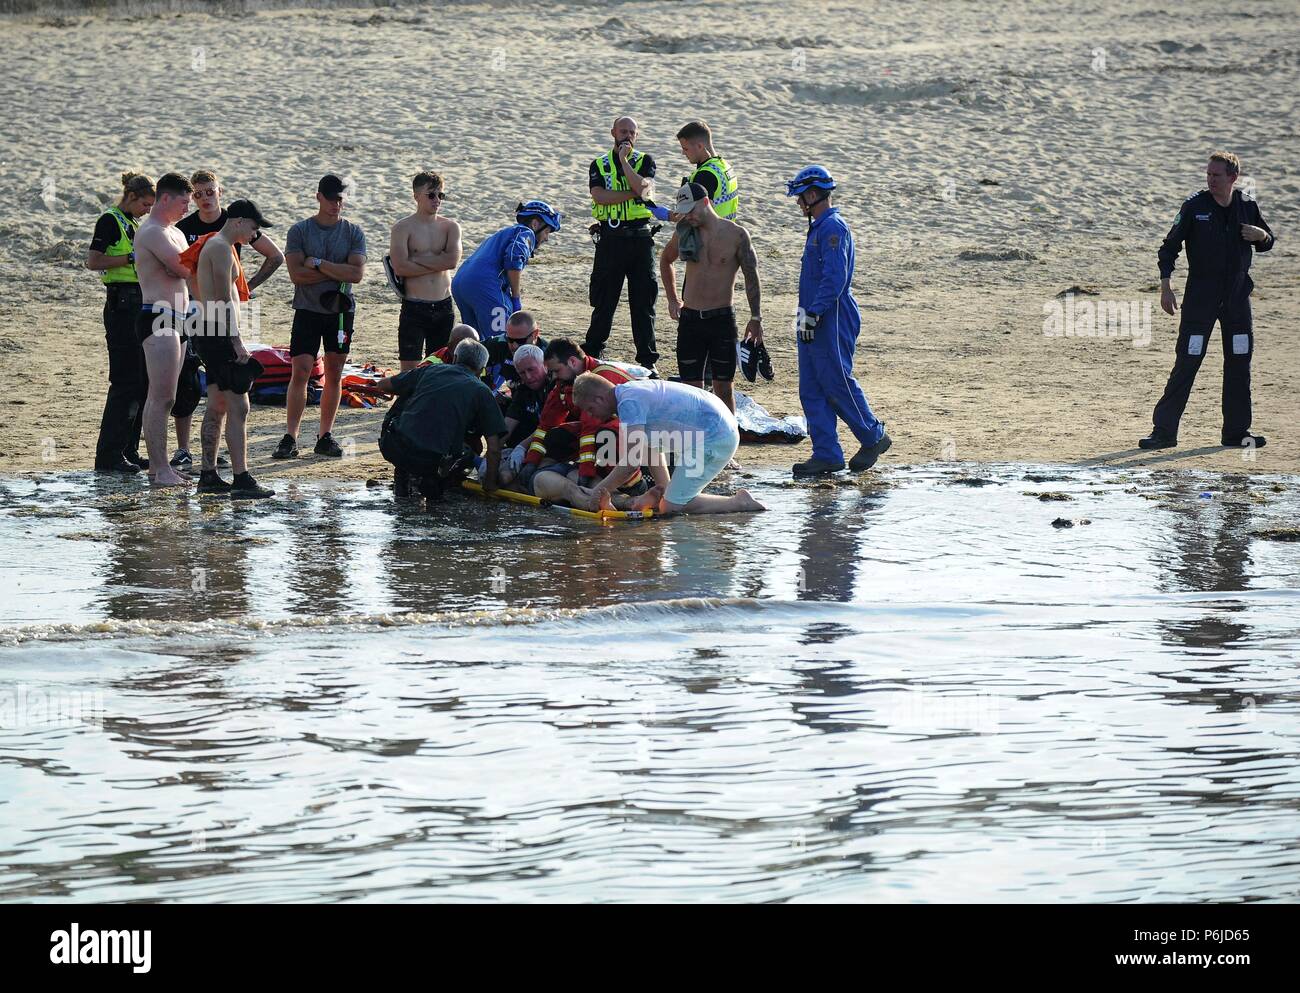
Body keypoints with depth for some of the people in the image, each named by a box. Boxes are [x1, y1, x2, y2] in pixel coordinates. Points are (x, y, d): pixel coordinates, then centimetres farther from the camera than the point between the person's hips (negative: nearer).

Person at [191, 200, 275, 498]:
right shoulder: (221, 248, -14)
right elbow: (225, 299, -19)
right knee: (238, 408, -12)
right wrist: (237, 341, -21)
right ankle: (242, 480, -16)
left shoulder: (214, 245, 20)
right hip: (220, 336, -11)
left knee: (217, 407, 14)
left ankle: (208, 475, 17)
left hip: (212, 335, 11)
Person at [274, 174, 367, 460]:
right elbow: (296, 273, -12)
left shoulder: (353, 233, 3)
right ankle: (290, 438, -8)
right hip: (308, 310, -2)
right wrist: (338, 272, -11)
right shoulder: (300, 231, -1)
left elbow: (357, 274, -10)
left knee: (334, 374, 6)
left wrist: (318, 264, -13)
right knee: (300, 372, -8)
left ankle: (325, 436, 14)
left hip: (341, 311, 2)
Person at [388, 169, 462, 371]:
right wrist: (437, 263, -10)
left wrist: (417, 259, -10)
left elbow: (452, 260, -11)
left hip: (443, 308, 4)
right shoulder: (403, 228, -3)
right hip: (414, 307, -4)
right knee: (409, 371, -5)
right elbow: (400, 267, -17)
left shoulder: (450, 227, 7)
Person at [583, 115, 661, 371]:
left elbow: (642, 188, -13)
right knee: (604, 301, 5)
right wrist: (633, 194, -12)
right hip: (610, 237, 0)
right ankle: (592, 353, 16)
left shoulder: (645, 161, 7)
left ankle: (648, 360, 5)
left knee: (643, 302, 0)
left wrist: (623, 160, -9)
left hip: (640, 237, 0)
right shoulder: (599, 165, 7)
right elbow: (599, 196, -11)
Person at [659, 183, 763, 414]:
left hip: (722, 318, -3)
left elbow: (751, 276, 1)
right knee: (692, 388, 2)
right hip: (690, 318, 3)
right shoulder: (684, 232, 4)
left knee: (723, 388, 3)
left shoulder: (736, 235, -6)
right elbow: (665, 260, 24)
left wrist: (756, 318, -1)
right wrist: (672, 299, 19)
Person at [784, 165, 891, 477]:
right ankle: (827, 455, 8)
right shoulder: (818, 227, 17)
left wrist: (812, 314, -23)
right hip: (812, 324, 10)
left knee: (838, 385, -4)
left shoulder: (833, 228, -15)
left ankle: (874, 438, 11)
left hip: (832, 323, -10)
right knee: (811, 390, 7)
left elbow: (835, 278, -23)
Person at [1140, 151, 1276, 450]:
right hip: (1200, 298, -4)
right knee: (1186, 364, -7)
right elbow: (1170, 246, -3)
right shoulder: (1195, 206, -6)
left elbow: (1267, 244, 16)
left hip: (1237, 299, 4)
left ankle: (1236, 431, 17)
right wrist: (1165, 287, -11)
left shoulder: (1247, 206, 4)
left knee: (1239, 364, 6)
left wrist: (1261, 235, -8)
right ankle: (1164, 431, -5)